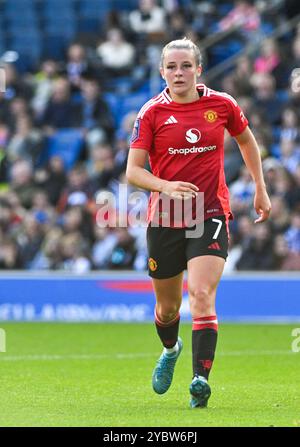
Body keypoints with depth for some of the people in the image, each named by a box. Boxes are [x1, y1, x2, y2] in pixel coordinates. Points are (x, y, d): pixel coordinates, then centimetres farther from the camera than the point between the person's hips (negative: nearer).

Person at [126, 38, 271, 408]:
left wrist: (260, 190, 20)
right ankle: (170, 350, 47)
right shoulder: (152, 113, -3)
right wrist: (166, 186, -26)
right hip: (164, 220, 1)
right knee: (168, 307, 14)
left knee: (201, 296, -21)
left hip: (210, 215, -1)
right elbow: (133, 170, -7)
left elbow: (247, 141, 20)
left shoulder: (221, 104, 1)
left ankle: (200, 379, -25)